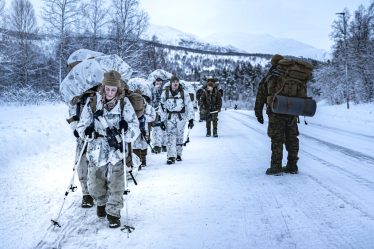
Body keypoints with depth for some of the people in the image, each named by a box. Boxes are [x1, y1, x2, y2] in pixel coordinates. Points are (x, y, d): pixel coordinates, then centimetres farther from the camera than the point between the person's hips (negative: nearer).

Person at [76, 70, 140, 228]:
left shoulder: (124, 104, -5)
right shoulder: (93, 103, -4)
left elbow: (135, 127, -4)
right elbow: (81, 127, 0)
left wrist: (126, 127, -24)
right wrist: (88, 131, -21)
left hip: (116, 151, -1)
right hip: (97, 151, 2)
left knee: (115, 184, -2)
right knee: (95, 184, 14)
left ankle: (113, 213, 18)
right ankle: (101, 203, 44)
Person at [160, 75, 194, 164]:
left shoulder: (184, 93, 1)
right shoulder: (165, 93, 2)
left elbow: (189, 106, 2)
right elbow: (162, 108, 5)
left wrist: (191, 119, -3)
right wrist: (162, 121, 2)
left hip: (181, 117, 1)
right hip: (169, 117, -1)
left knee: (179, 137, 8)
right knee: (171, 136, -11)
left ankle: (178, 154, 25)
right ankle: (171, 156, -14)